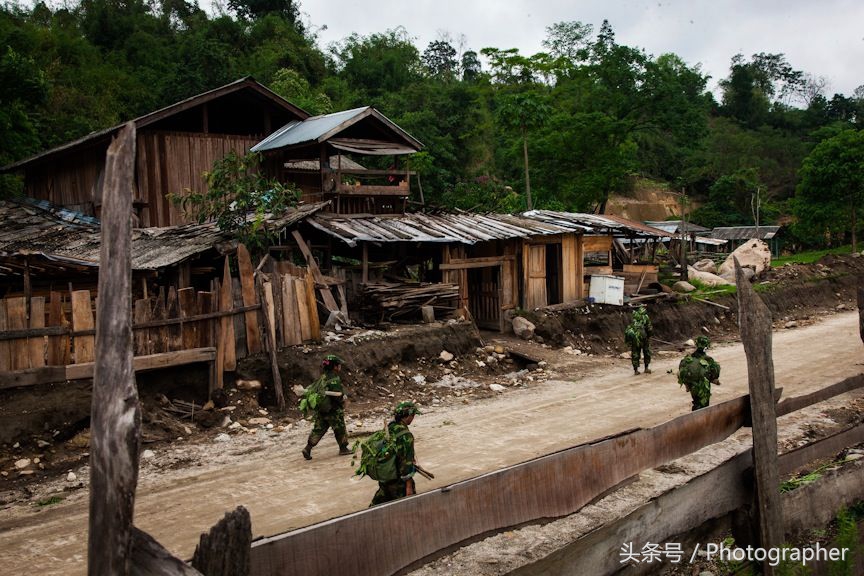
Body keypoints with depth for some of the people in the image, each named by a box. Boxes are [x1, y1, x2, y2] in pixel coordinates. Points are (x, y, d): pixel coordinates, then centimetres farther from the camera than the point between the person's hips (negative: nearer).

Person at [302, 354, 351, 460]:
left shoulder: (322, 378, 9)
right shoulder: (335, 379, -17)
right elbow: (338, 395, -23)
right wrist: (343, 398, -3)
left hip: (320, 410, 7)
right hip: (333, 411, -7)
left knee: (318, 429, 11)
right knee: (340, 429, 9)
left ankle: (308, 448, 3)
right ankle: (343, 449, 19)